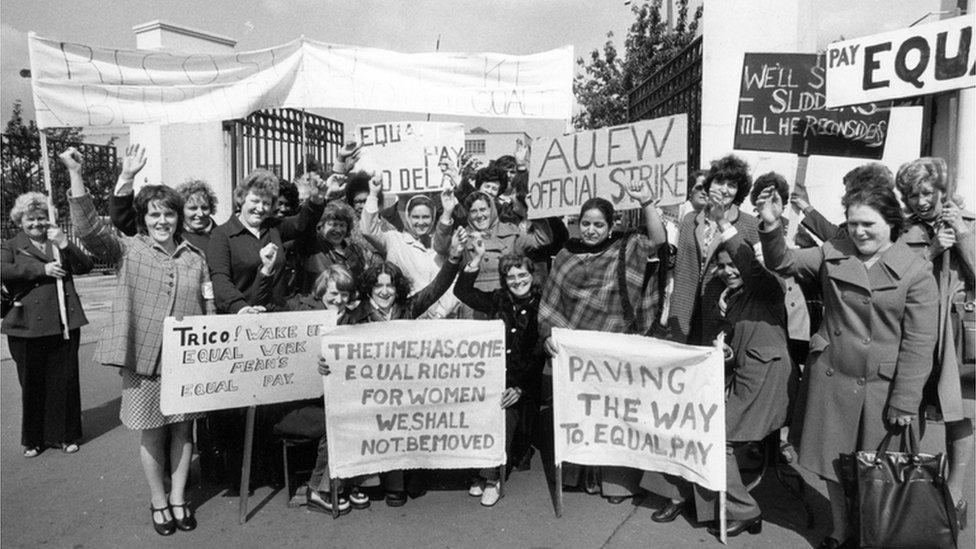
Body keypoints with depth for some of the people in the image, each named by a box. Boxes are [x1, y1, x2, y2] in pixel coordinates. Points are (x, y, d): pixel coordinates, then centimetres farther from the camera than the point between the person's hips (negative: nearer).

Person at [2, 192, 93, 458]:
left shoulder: (60, 244, 16)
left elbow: (86, 266, 2)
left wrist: (64, 244, -11)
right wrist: (43, 269, -16)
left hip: (64, 323, 2)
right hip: (28, 326, -1)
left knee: (65, 381, 5)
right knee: (32, 384, 6)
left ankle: (65, 435, 18)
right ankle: (33, 439, 21)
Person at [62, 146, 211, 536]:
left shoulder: (195, 257, 8)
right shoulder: (128, 251, -1)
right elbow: (89, 229, -16)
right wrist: (76, 175, -23)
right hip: (144, 359, -2)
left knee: (183, 429, 11)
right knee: (152, 433, 9)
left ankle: (178, 497, 27)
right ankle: (158, 500, 27)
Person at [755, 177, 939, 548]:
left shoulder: (917, 272, -8)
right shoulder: (833, 254, 3)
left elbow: (919, 344, -10)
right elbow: (783, 264, 2)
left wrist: (904, 402, -12)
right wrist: (771, 225, -16)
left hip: (879, 389, -3)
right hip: (830, 379, 3)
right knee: (833, 465, 15)